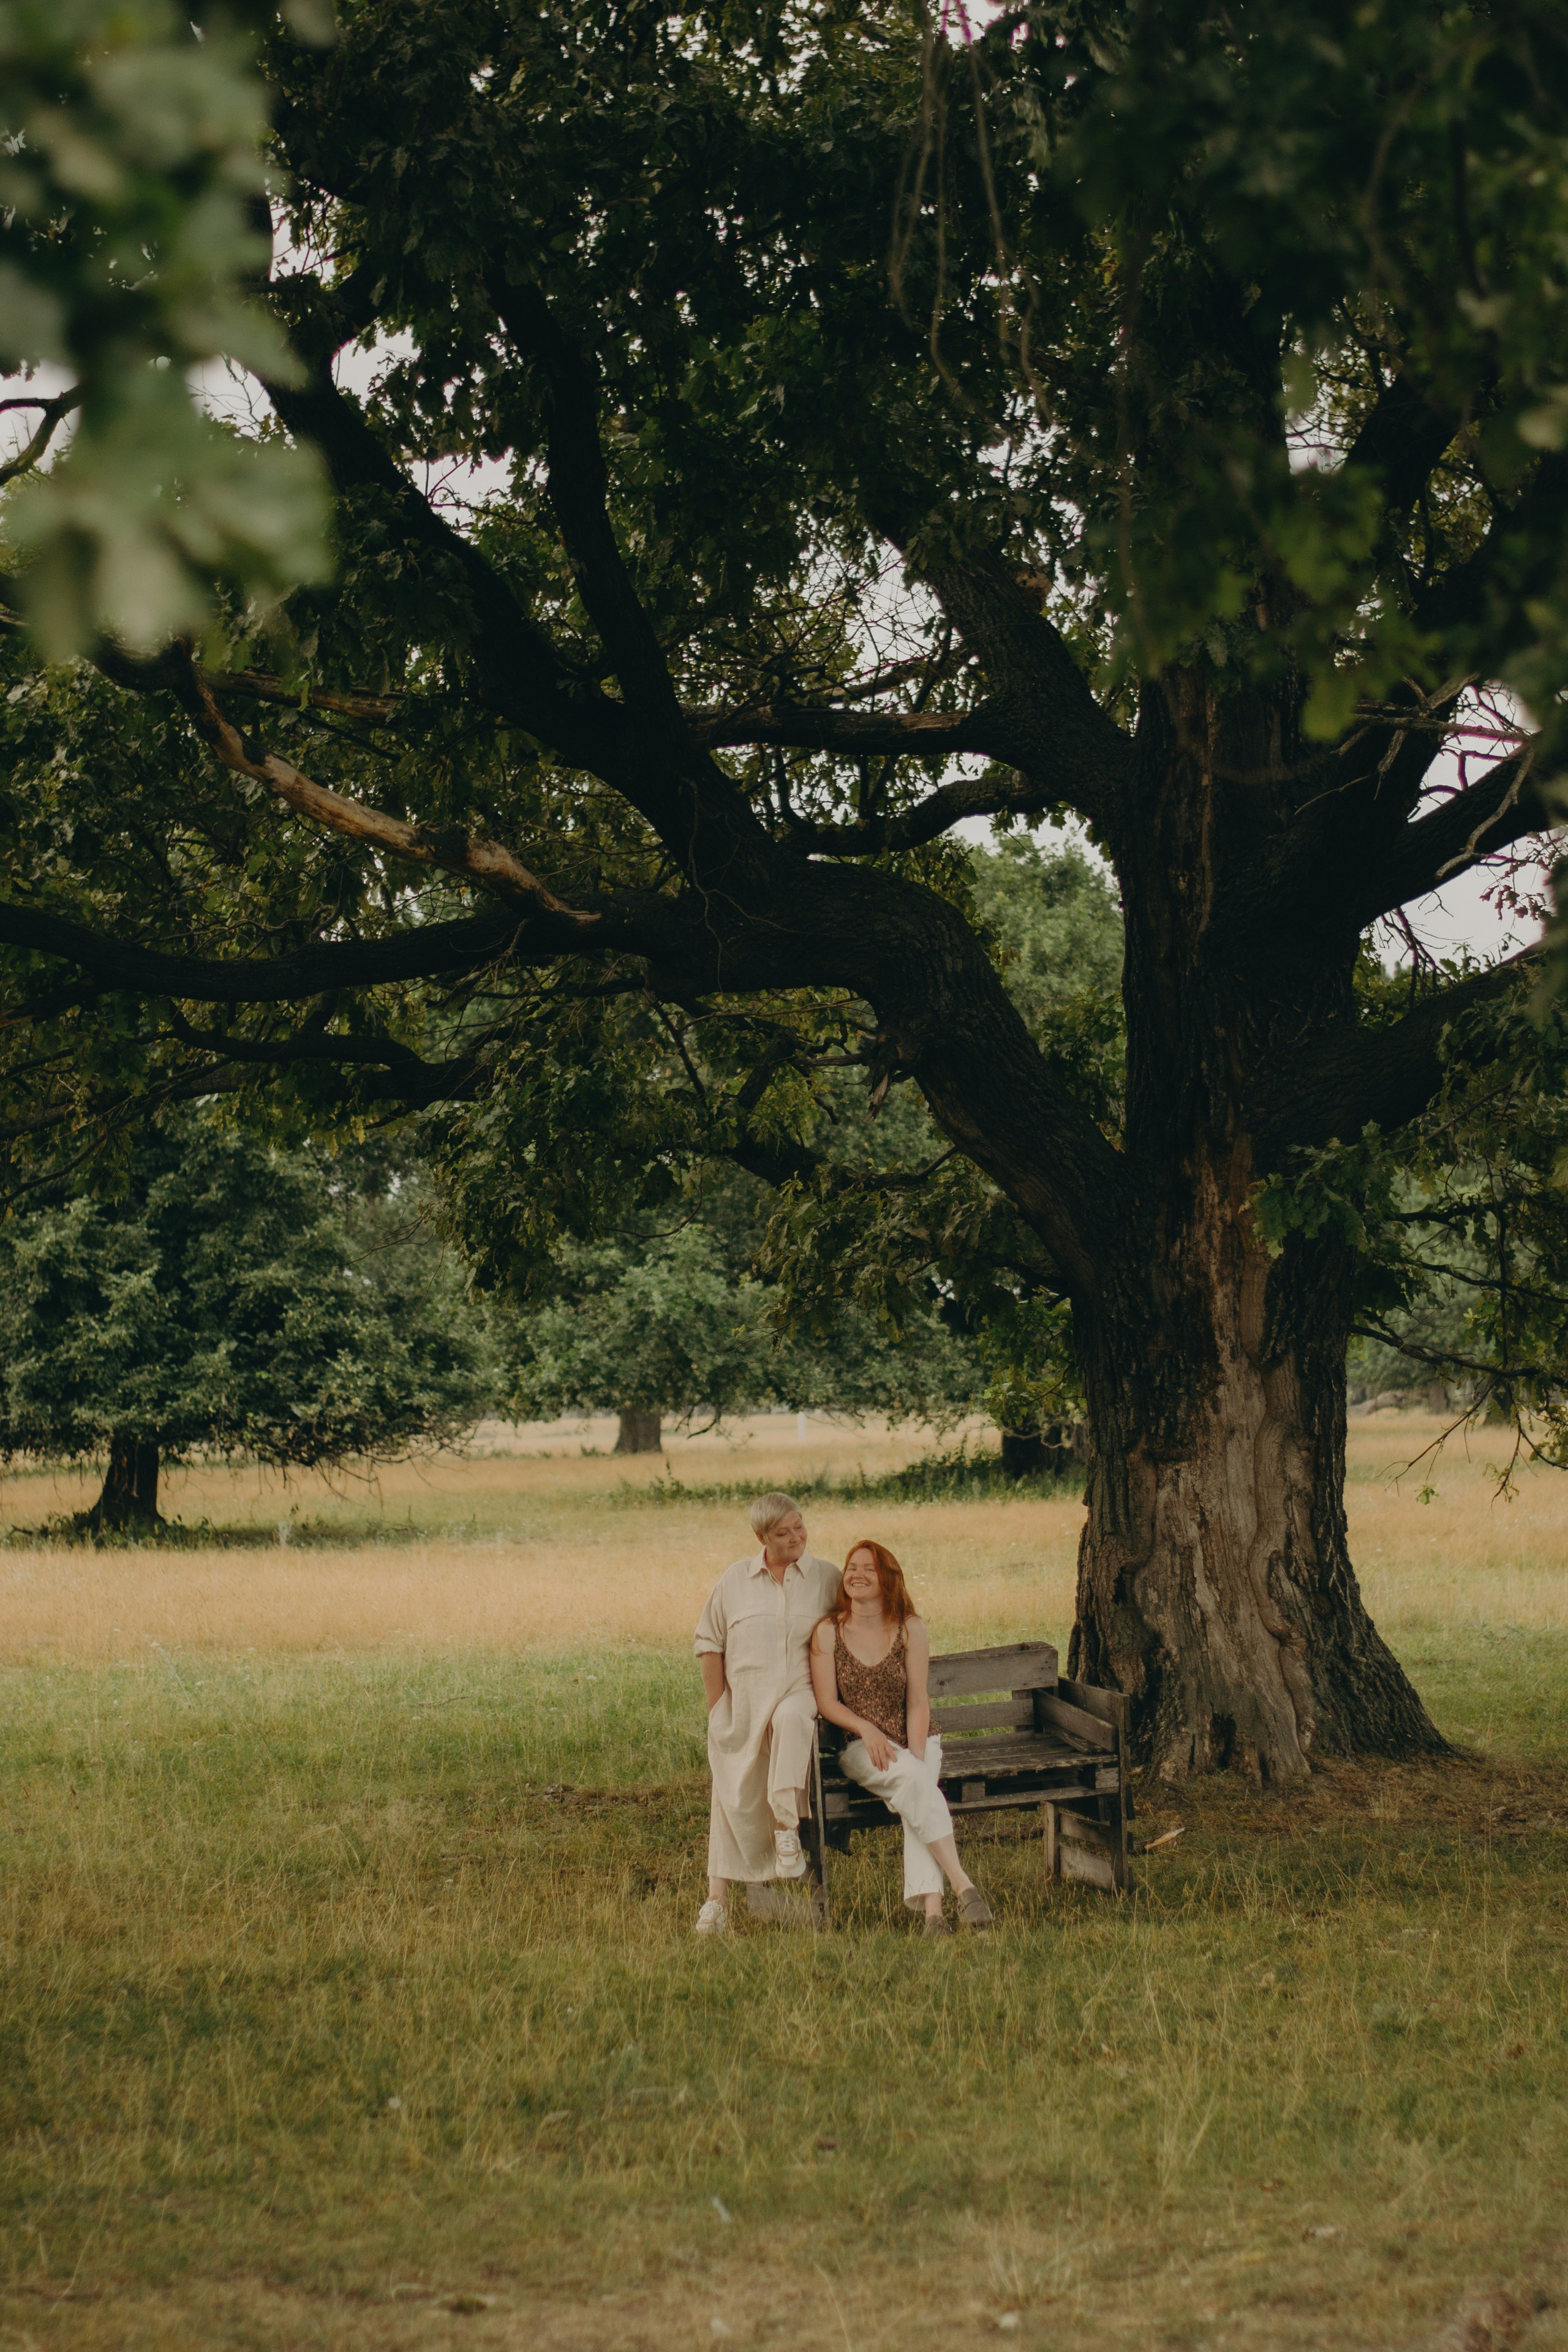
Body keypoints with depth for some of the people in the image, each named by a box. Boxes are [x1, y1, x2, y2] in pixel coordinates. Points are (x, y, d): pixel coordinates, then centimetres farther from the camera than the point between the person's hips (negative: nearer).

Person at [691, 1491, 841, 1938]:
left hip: (799, 1694, -2)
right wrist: (718, 1705, 3)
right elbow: (709, 1644, 10)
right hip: (742, 1704, 2)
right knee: (734, 1798, -1)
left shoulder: (827, 1578, 4)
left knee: (791, 1717, -38)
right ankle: (718, 1896, 7)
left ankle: (787, 1827, -33)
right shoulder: (735, 1579, 6)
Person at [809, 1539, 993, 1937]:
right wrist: (867, 1729, -18)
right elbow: (827, 1702, -1)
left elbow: (918, 1702, -2)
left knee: (915, 1798, -32)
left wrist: (916, 1756, -16)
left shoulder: (910, 1630, 2)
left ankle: (931, 1907, -42)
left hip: (916, 1742, 1)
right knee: (914, 1781, -33)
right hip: (860, 1748, -1)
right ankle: (962, 1885, -39)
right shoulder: (828, 1632, 1)